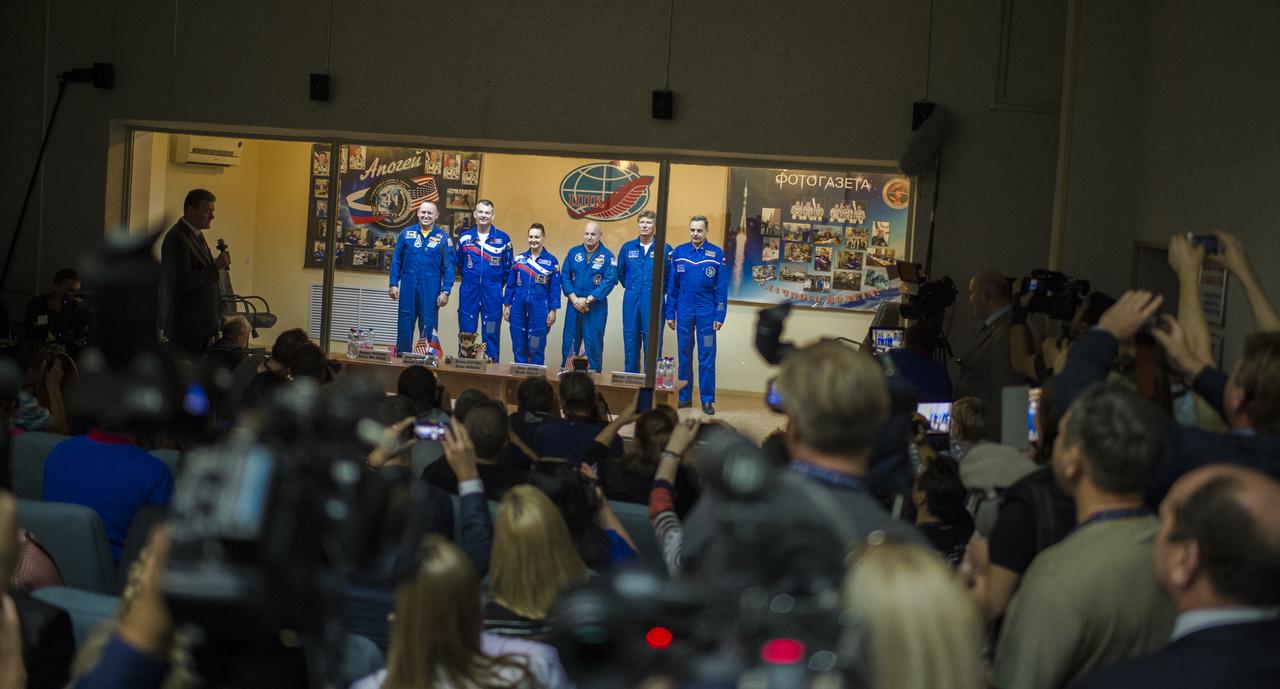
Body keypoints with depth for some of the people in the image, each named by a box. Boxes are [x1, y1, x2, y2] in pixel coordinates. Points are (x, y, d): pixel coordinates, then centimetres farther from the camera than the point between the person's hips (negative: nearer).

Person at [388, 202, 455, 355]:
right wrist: (393, 284, 0)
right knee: (404, 327, 7)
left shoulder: (443, 238, 1)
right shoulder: (406, 233, 5)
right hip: (408, 288, 1)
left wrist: (445, 291, -8)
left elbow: (449, 266, -1)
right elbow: (396, 261, 7)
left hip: (431, 291, -1)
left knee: (428, 330, 3)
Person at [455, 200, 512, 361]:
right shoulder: (465, 237, 6)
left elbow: (507, 267, 7)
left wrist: (498, 285, 10)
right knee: (466, 331, 4)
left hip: (493, 292, -1)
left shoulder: (503, 238, 0)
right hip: (469, 291, 2)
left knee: (491, 333, 0)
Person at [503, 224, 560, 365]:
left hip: (539, 309, -3)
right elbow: (510, 284, 10)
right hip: (518, 308, 3)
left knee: (536, 348, 2)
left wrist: (553, 310, -5)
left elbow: (555, 288, 0)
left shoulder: (552, 261, -1)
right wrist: (506, 306, 6)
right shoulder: (519, 259, 7)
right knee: (519, 347, 6)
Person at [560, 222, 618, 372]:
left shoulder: (607, 256, -6)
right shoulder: (573, 252, 6)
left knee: (593, 345, -1)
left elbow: (609, 281, -12)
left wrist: (587, 300, -15)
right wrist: (575, 300, -8)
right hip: (574, 306, 3)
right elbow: (565, 276, 4)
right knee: (569, 344, 6)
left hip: (596, 308, -3)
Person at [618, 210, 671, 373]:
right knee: (630, 343, 8)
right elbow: (620, 273, 19)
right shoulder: (627, 247, 7)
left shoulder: (664, 248, -3)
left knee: (653, 343, -2)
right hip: (631, 302, 3)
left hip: (653, 303, -3)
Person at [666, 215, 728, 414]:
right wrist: (670, 313, 3)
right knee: (684, 355, 9)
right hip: (684, 311, 2)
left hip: (706, 312, -2)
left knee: (707, 356, 0)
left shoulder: (717, 254, -3)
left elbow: (721, 287, -2)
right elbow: (672, 285, 6)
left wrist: (719, 315, -7)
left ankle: (707, 400, 5)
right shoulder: (679, 252, 3)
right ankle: (684, 396, 16)